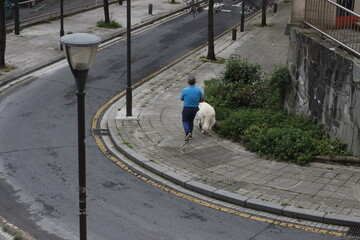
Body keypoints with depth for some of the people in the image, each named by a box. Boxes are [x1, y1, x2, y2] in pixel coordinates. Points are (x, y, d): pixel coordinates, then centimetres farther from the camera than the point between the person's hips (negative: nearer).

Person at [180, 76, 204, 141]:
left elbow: (181, 99, -1)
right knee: (191, 121, 24)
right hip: (195, 108, 3)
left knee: (185, 121, 14)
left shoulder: (184, 90, -18)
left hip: (186, 108, -3)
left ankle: (188, 133, -11)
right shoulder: (199, 90, -12)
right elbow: (202, 100, -2)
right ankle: (190, 135, 24)